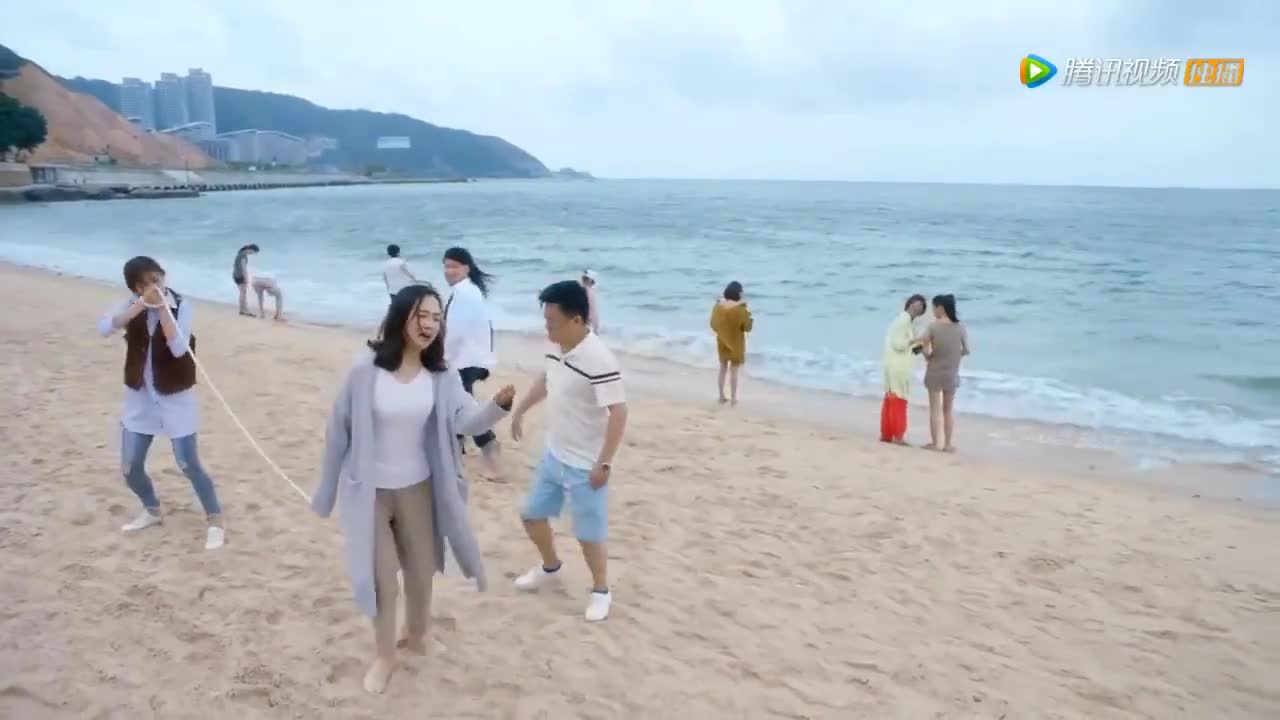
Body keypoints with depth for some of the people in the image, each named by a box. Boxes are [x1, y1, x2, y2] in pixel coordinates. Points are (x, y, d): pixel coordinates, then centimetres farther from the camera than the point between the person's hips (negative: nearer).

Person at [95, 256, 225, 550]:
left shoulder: (181, 306, -12)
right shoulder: (133, 305, -2)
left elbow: (179, 348, -25)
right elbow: (104, 328, -20)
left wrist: (161, 307, -30)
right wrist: (141, 305, -29)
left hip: (175, 398, -4)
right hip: (139, 398, 4)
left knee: (188, 464, -5)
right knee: (130, 468, 8)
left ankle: (215, 522, 8)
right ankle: (152, 510, 34)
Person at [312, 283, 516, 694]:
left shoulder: (440, 376, -6)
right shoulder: (366, 370, -17)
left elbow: (466, 420, -19)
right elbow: (340, 428, -8)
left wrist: (499, 405, -41)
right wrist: (328, 488, -1)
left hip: (417, 488, 3)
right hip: (369, 491, -3)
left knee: (421, 572, 18)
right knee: (382, 579, 8)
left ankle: (416, 636, 47)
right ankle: (384, 656, 33)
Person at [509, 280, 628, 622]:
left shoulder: (599, 360, -27)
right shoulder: (555, 347, -1)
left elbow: (618, 413, -27)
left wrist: (604, 464, -27)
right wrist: (520, 410, 28)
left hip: (584, 466, -8)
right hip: (553, 456, 8)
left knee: (589, 534, 4)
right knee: (532, 515, 20)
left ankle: (600, 591, 28)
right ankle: (550, 567, 45)